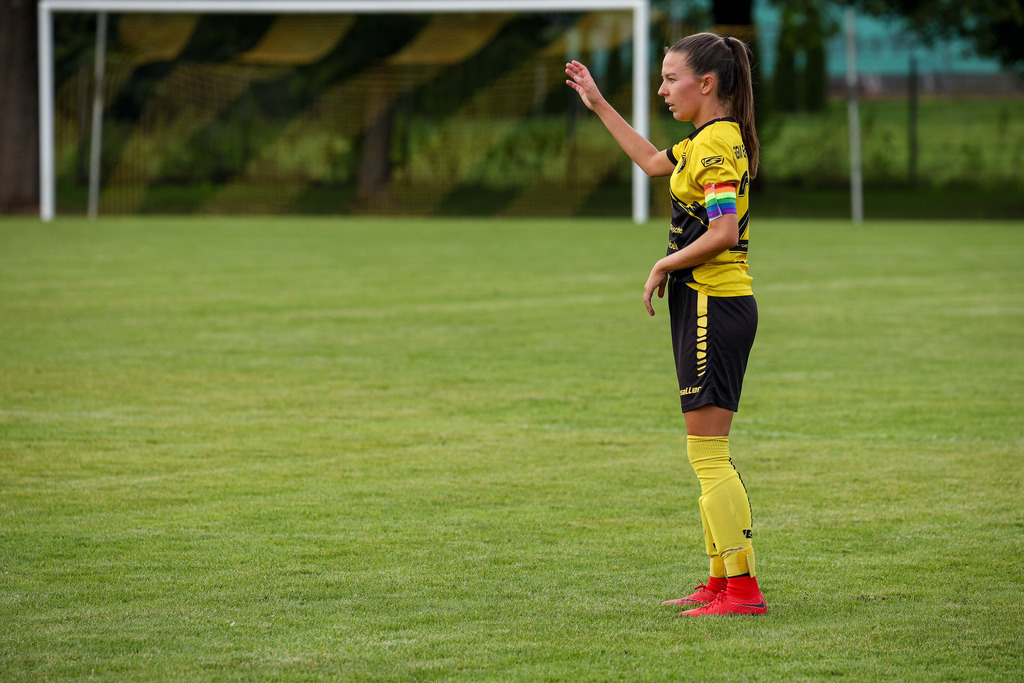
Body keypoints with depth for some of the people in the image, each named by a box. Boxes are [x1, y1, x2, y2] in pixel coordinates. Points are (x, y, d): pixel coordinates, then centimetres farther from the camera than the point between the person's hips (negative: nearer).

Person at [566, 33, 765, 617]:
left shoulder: (718, 145, -15)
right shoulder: (708, 141, 15)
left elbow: (722, 232, -25)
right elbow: (655, 162, 33)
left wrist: (665, 266, -11)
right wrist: (600, 105, 34)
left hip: (715, 306, -10)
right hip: (709, 306, 10)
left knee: (708, 454, -9)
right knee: (709, 455, 14)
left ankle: (743, 588, -10)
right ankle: (722, 581, 18)